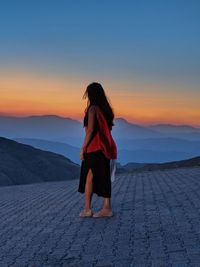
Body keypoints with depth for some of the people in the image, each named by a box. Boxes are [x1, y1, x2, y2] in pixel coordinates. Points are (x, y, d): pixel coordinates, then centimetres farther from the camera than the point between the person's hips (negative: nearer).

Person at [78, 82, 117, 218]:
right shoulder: (106, 109, 11)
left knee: (89, 177, 0)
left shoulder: (93, 108, -11)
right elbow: (109, 128, 12)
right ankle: (107, 207, 9)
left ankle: (87, 209, 1)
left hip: (94, 147, -7)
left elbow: (90, 130, -16)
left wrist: (83, 148, -13)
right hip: (105, 147, 7)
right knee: (104, 177, 9)